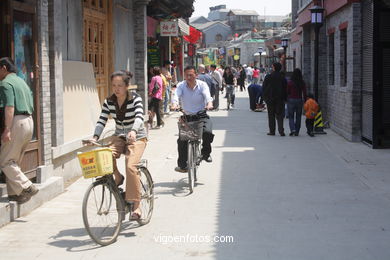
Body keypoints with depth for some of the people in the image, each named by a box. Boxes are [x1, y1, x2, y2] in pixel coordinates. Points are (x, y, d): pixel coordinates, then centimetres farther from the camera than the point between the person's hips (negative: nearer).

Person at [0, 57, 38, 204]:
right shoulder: (22, 82, 20)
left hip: (17, 122, -9)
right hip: (29, 121, 9)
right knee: (14, 161, 14)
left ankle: (27, 187, -12)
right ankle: (14, 193, 13)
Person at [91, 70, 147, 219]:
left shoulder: (135, 99, -13)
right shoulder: (109, 102, -1)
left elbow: (139, 117, -29)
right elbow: (101, 121, -8)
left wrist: (133, 131, -49)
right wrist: (95, 137, -26)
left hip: (137, 137, -4)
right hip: (119, 137, 4)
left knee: (131, 165, -25)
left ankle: (136, 205, -17)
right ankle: (117, 178, 2)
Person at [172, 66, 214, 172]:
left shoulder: (202, 85, -5)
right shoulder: (181, 85, -3)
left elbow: (207, 95, -22)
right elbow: (177, 95, -21)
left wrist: (209, 103, -45)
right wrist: (175, 104, -43)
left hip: (201, 115, -1)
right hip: (187, 116, 1)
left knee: (207, 132, -28)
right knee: (182, 140, -10)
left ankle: (206, 153, 1)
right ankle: (182, 165, 6)